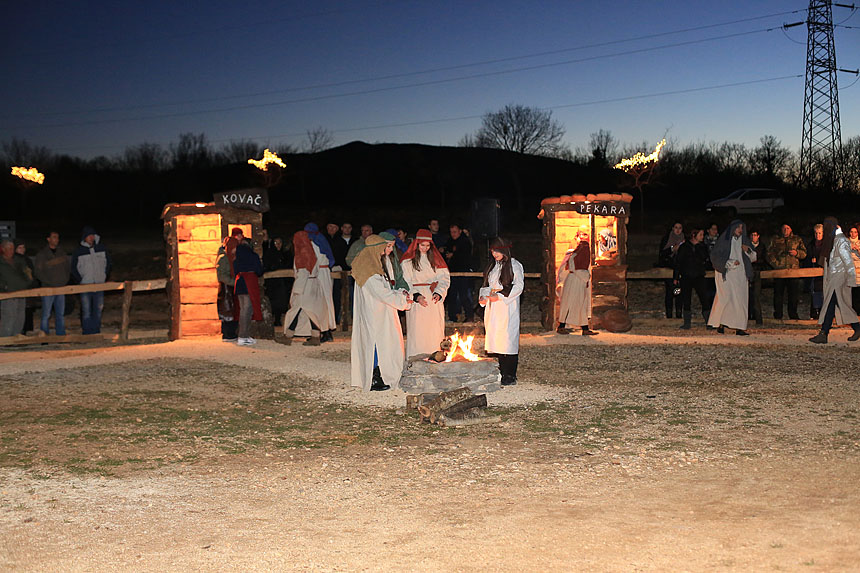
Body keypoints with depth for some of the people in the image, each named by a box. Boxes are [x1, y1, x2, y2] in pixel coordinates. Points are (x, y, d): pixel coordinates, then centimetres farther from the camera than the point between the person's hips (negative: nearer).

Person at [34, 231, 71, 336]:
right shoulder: (42, 254, -5)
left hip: (61, 287, 5)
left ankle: (61, 335, 12)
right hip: (48, 288, -5)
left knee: (60, 313, 7)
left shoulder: (62, 253, 11)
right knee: (46, 314, -4)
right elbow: (38, 272, -8)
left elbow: (68, 267, 18)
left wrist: (65, 280, 4)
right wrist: (49, 283, -12)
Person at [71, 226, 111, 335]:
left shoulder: (101, 248, 4)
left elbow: (108, 262, 15)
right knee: (86, 311, -5)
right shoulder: (78, 251, -3)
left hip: (100, 285, 3)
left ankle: (96, 332, 15)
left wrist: (105, 276, 7)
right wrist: (80, 281, -5)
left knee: (98, 309, 6)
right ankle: (87, 333, 0)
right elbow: (74, 269, 4)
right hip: (85, 285, -2)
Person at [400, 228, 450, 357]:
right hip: (417, 300, -3)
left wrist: (439, 293, -11)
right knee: (418, 331, -6)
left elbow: (444, 277, 5)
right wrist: (416, 296, -17)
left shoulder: (435, 258, 10)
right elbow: (405, 283, -3)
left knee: (434, 331, 1)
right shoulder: (408, 261, 1)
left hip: (435, 300, 3)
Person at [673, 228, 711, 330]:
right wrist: (675, 277, 3)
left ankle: (709, 322, -5)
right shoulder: (684, 247, 3)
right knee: (686, 301, 3)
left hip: (699, 277, 1)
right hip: (686, 277, -1)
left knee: (704, 298, -9)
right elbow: (678, 262, 5)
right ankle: (687, 323, 11)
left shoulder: (703, 247, 9)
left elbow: (708, 259, 20)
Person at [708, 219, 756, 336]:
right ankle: (720, 323, -5)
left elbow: (753, 257, 16)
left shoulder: (744, 240, 15)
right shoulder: (724, 240, 0)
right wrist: (730, 262, -13)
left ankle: (739, 327, -2)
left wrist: (748, 250, -6)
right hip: (726, 273, -5)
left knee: (741, 299, -2)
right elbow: (714, 256, -5)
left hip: (741, 274, 5)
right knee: (726, 297, -15)